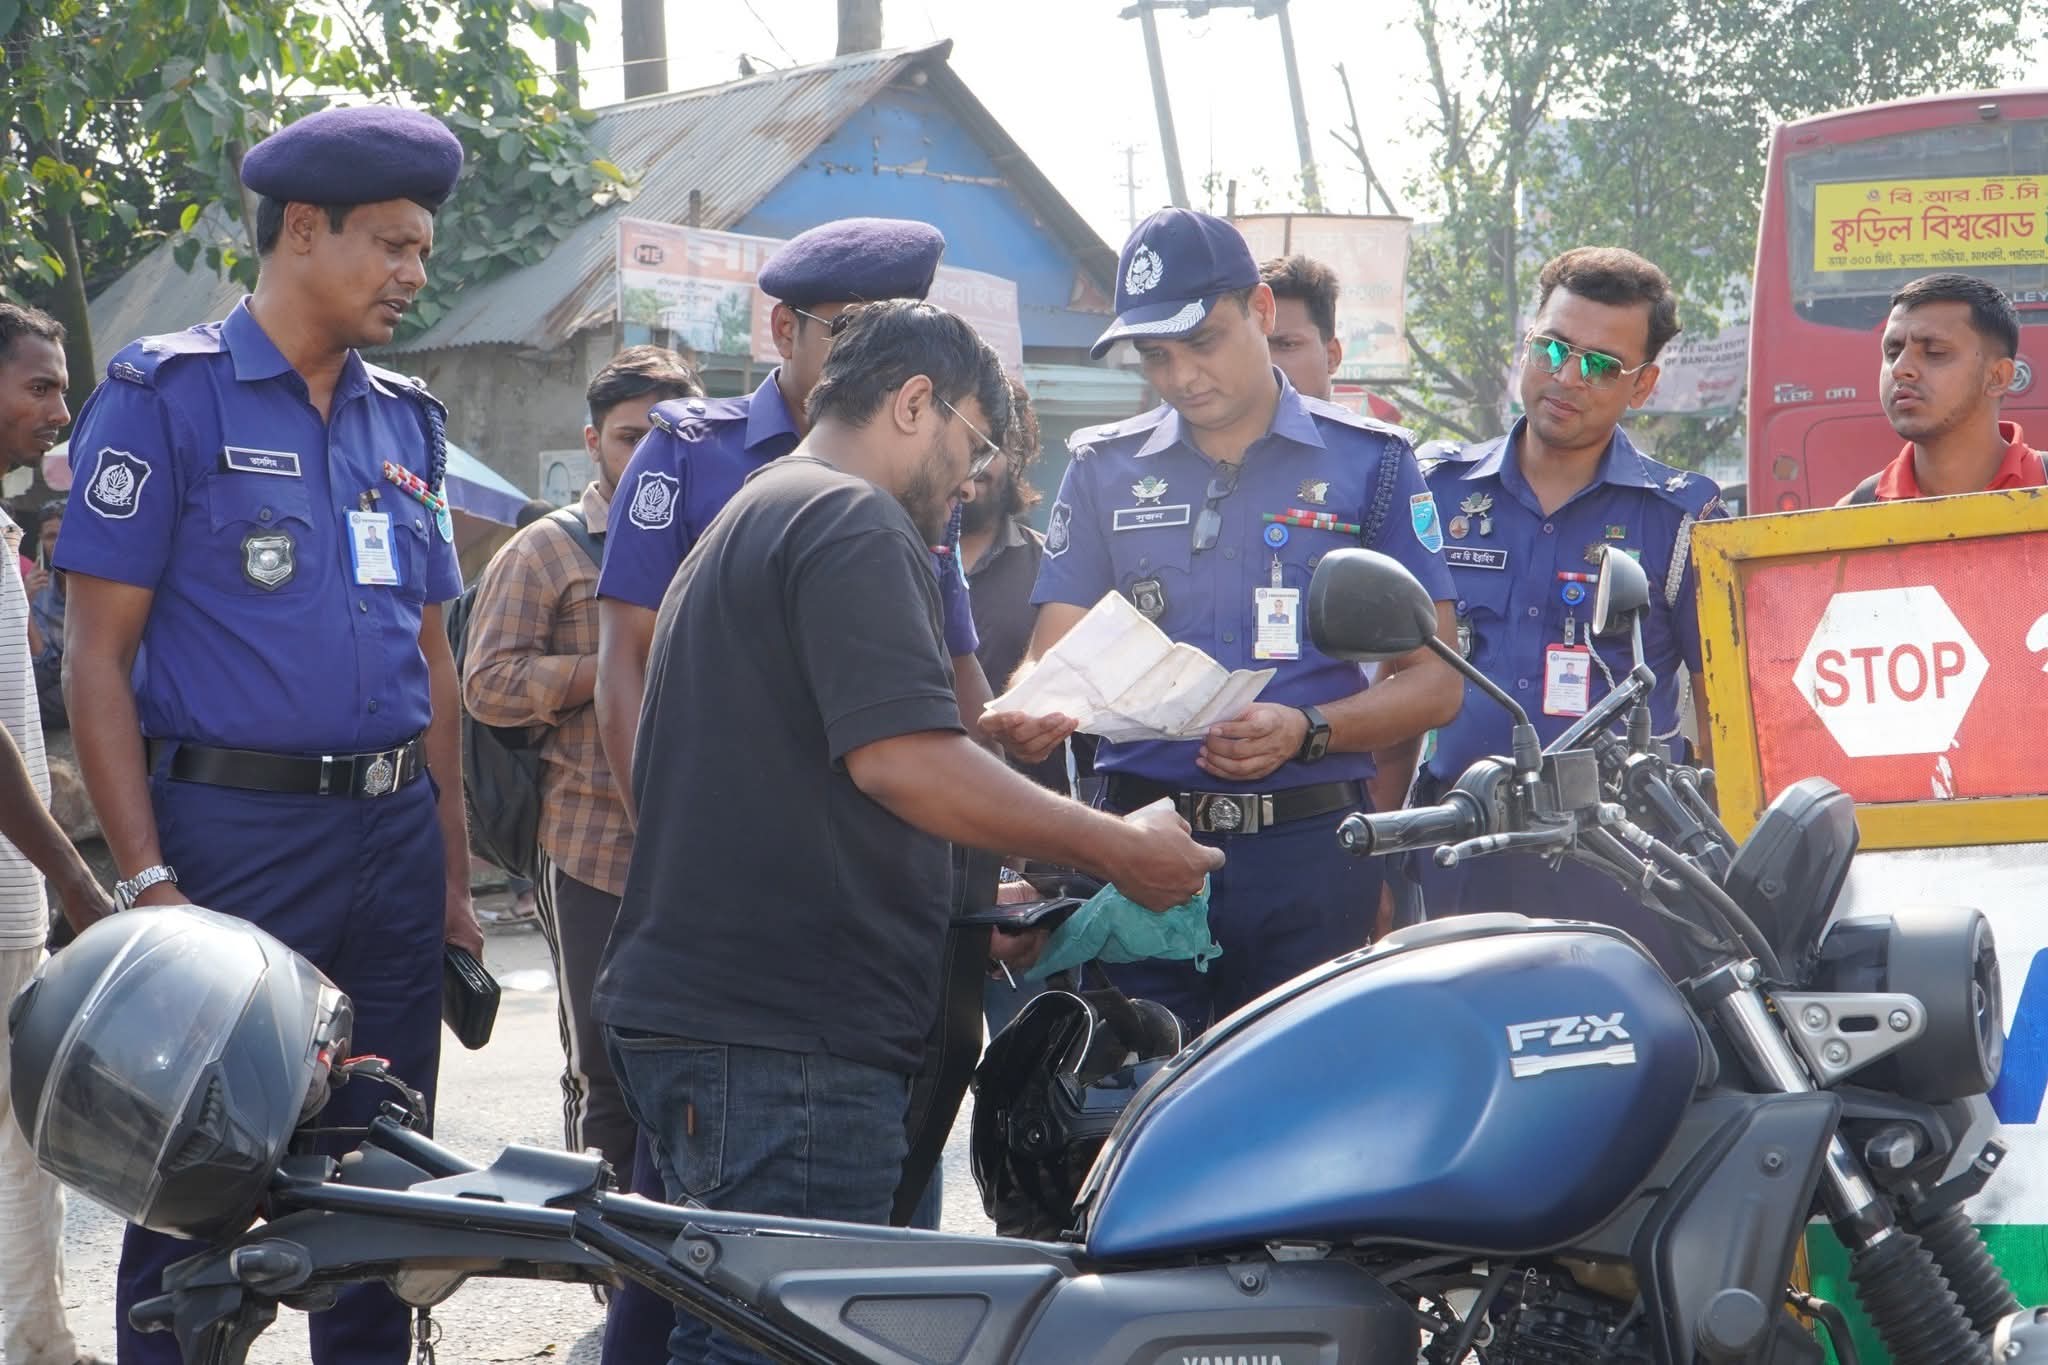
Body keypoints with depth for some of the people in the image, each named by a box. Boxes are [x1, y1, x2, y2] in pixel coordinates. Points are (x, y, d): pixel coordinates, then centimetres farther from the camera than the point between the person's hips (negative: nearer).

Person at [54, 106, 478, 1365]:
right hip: (234, 834, -6)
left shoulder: (406, 422, 14)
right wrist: (150, 882, -15)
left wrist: (454, 877, 13)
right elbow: (99, 656, -7)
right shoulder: (167, 395, -4)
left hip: (395, 836, 6)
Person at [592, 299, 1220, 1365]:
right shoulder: (853, 523, -9)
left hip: (690, 1015, 11)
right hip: (790, 1038, -11)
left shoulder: (751, 519, 25)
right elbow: (901, 755, -21)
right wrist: (1119, 850, -13)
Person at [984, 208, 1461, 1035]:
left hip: (1307, 852, -1)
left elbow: (1434, 682, 3)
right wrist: (1026, 718, -15)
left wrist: (1306, 733, -15)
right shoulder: (1103, 469, 14)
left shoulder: (1370, 463, 7)